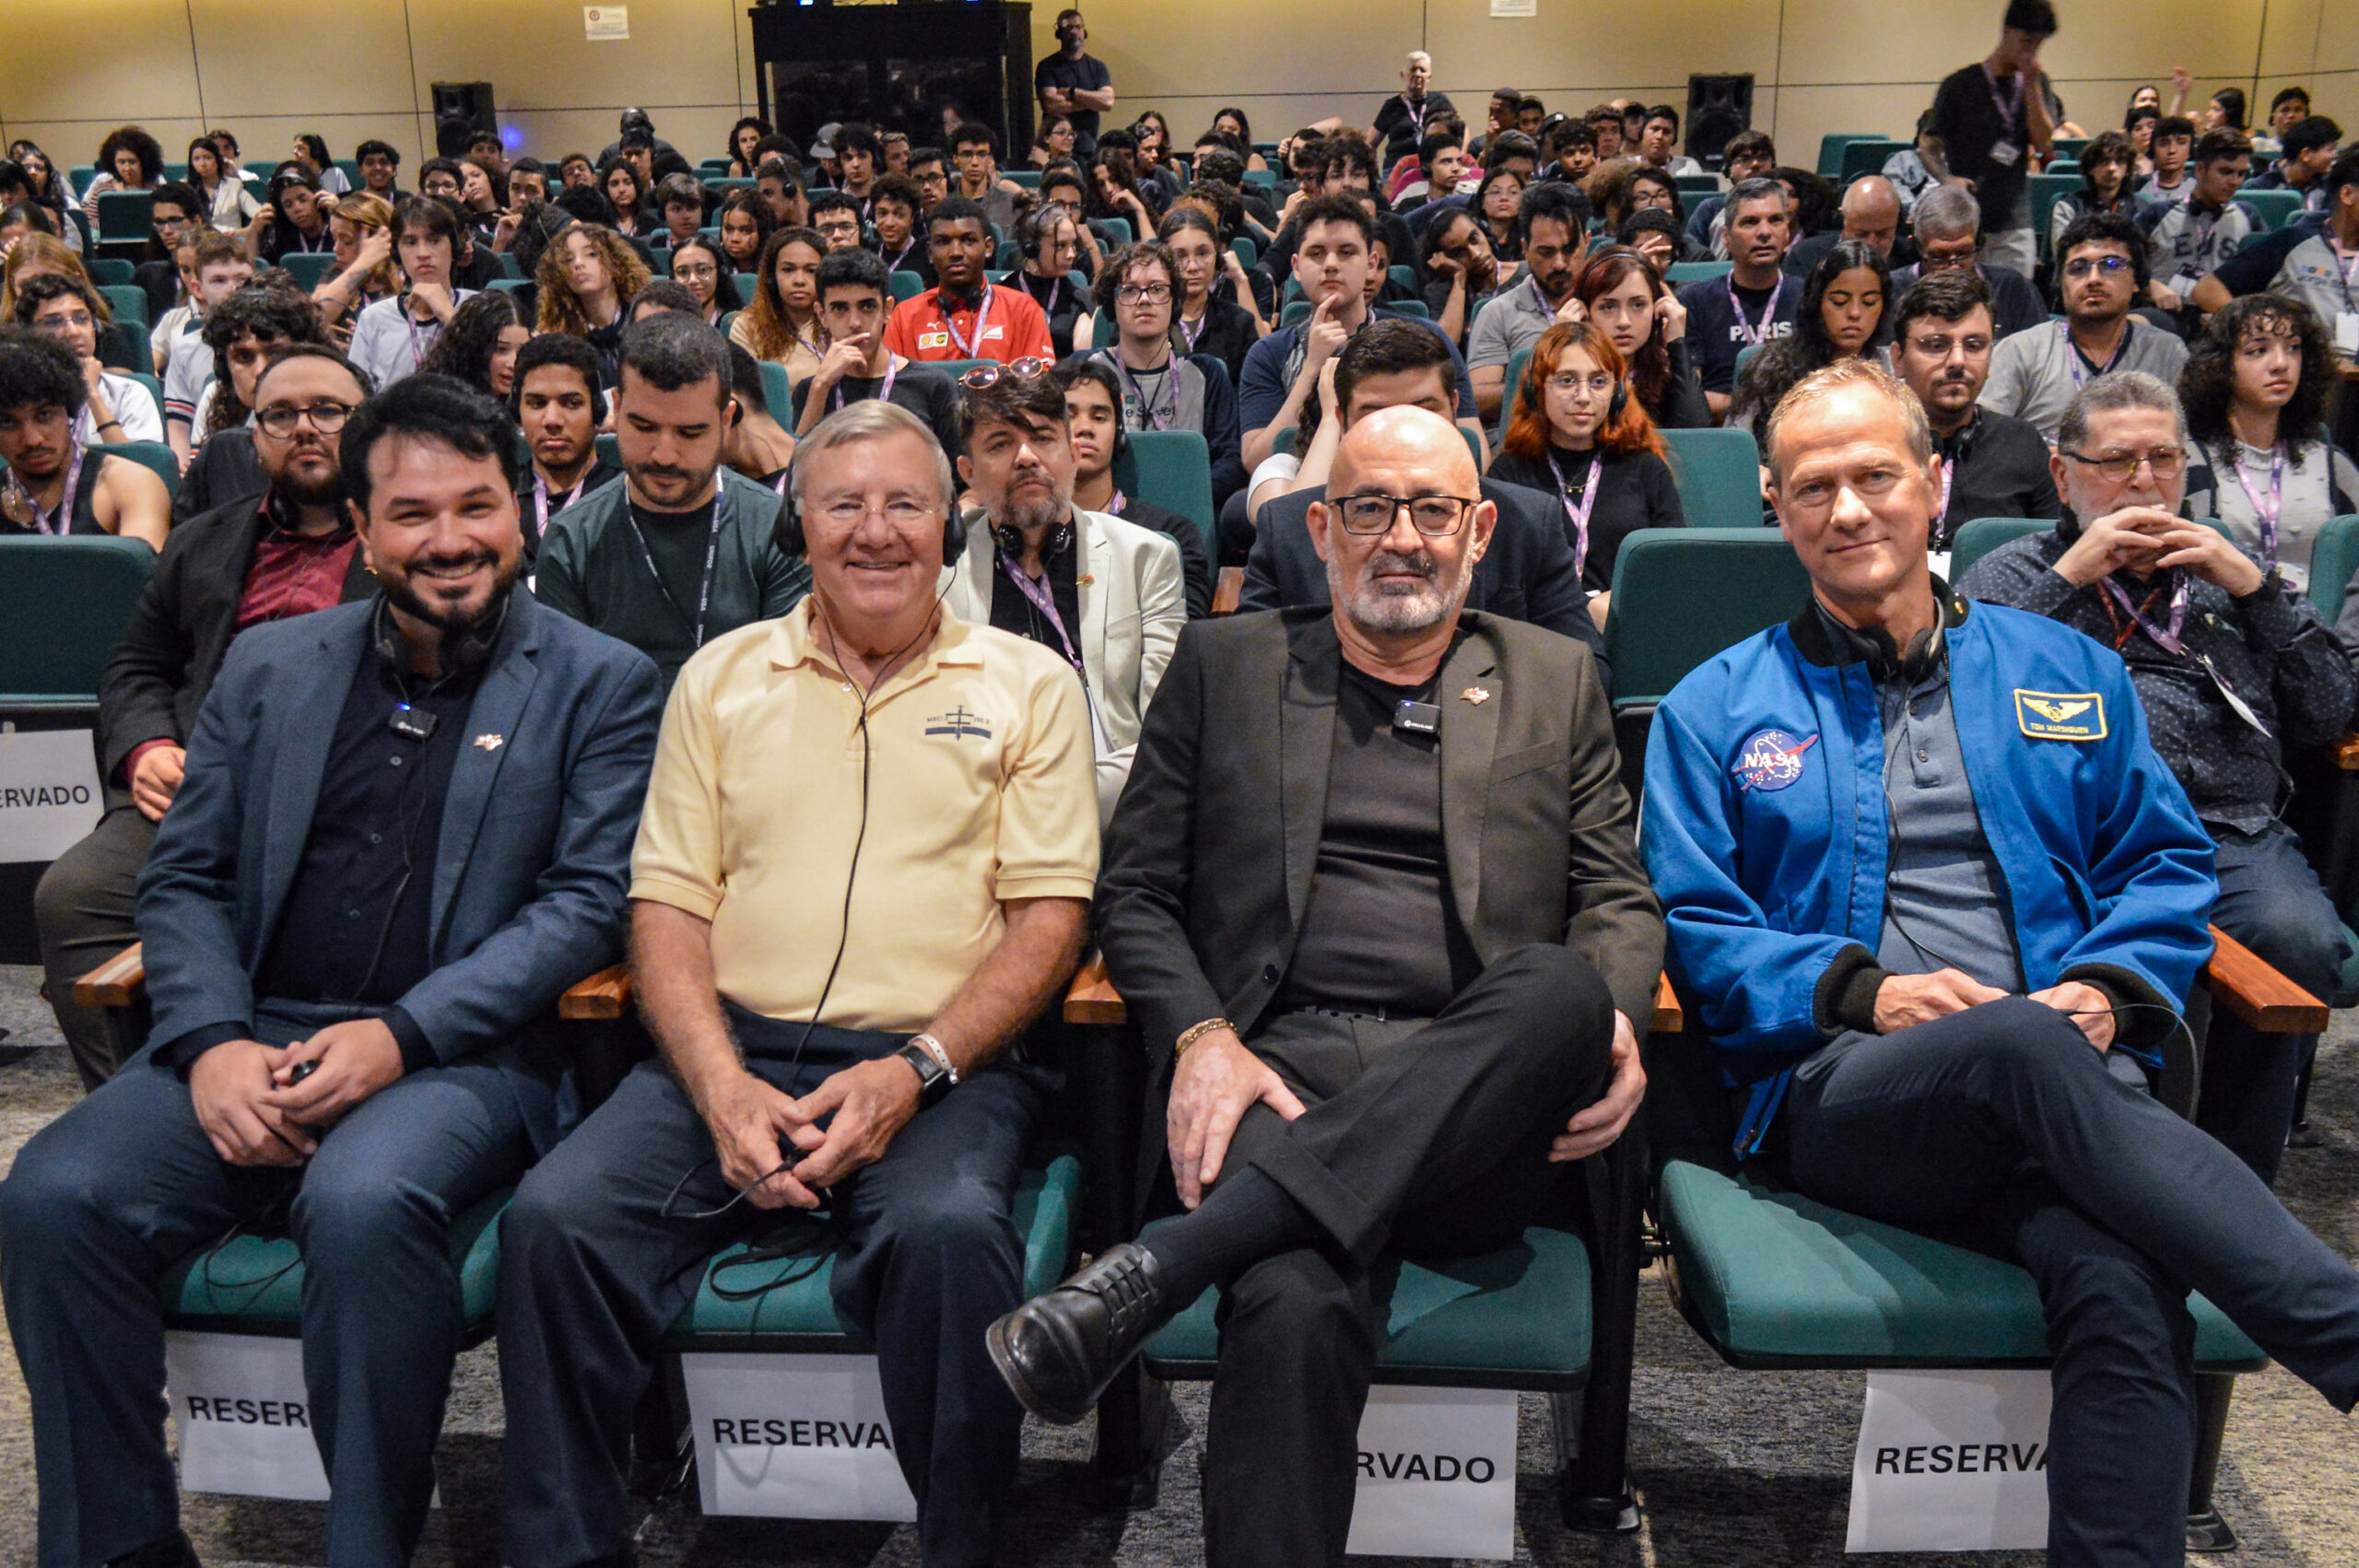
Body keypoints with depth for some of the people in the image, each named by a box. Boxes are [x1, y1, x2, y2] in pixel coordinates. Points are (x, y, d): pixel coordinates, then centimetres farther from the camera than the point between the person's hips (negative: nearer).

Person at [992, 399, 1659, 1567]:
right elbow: (1134, 894, 13)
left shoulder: (1556, 683, 21)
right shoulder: (1223, 666, 17)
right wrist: (1201, 1038, -8)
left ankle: (1164, 1262, -37)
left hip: (1475, 1095, 2)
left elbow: (1619, 902, 18)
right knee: (1298, 1305, -36)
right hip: (1275, 1065, -2)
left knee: (1563, 987, -35)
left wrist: (1611, 1024, -7)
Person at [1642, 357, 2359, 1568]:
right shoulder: (1719, 708, 14)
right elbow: (1691, 924, 8)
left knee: (2125, 1287, -32)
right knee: (2027, 1048, -38)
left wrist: (2111, 986, -2)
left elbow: (2168, 861, 20)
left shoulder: (2067, 673, 21)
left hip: (2069, 1081, 3)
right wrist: (1860, 990, -8)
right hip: (1842, 1093, -2)